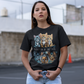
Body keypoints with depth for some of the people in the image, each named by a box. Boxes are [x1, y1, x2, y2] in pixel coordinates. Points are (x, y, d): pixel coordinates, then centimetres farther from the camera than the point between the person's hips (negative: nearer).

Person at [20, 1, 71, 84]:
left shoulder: (58, 29, 4)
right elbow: (24, 56, 9)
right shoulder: (29, 34, 6)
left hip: (53, 74, -1)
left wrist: (58, 71, -6)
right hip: (34, 75, 1)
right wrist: (31, 72, -6)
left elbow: (64, 52, 3)